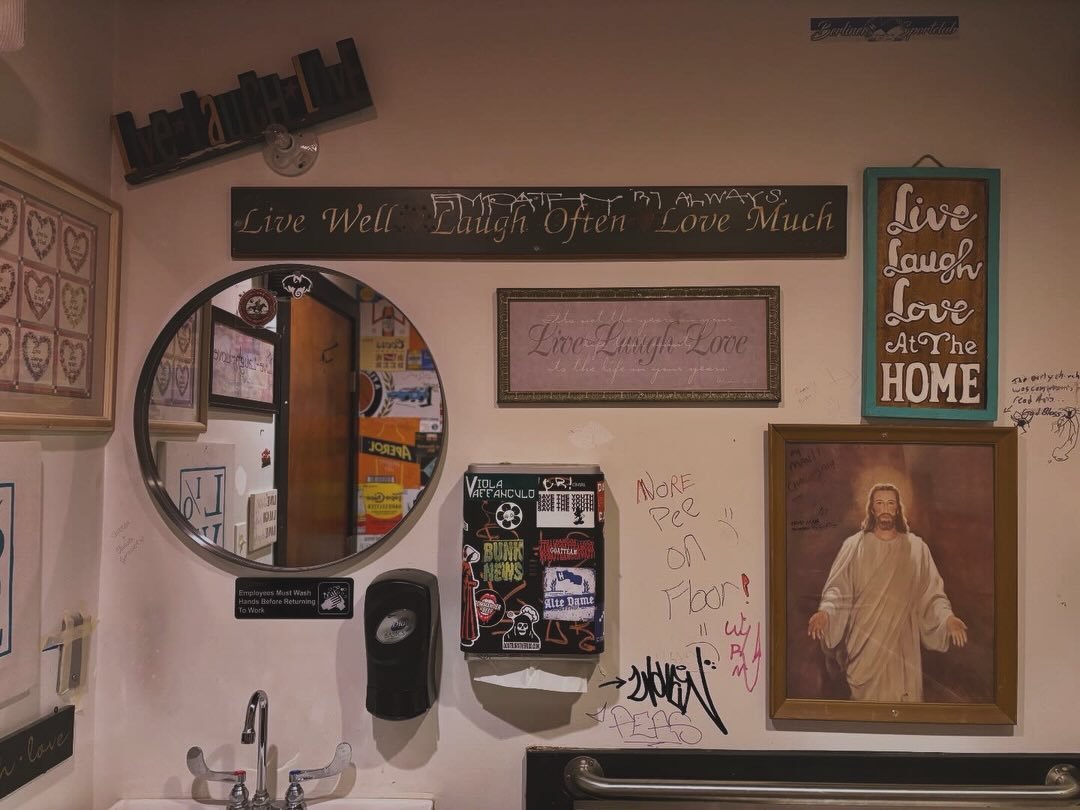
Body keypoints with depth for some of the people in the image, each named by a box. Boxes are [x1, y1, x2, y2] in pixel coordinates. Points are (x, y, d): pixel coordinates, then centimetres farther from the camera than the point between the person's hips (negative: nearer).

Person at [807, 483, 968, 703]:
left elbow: (932, 593, 4)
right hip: (864, 643, -1)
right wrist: (825, 611, -21)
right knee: (866, 704, 3)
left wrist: (947, 617, -13)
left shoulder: (916, 547, 4)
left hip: (903, 644, 1)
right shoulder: (854, 545, 1)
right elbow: (837, 589, -3)